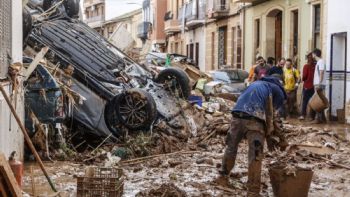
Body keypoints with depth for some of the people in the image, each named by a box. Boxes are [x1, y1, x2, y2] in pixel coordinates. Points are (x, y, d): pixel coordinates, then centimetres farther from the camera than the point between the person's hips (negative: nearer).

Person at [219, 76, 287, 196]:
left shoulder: (256, 84, 36)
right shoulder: (278, 91, 19)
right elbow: (273, 116, 12)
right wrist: (281, 139, 22)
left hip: (237, 116, 5)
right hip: (254, 120, -5)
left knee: (231, 147, 24)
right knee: (255, 156, 0)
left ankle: (223, 175, 40)